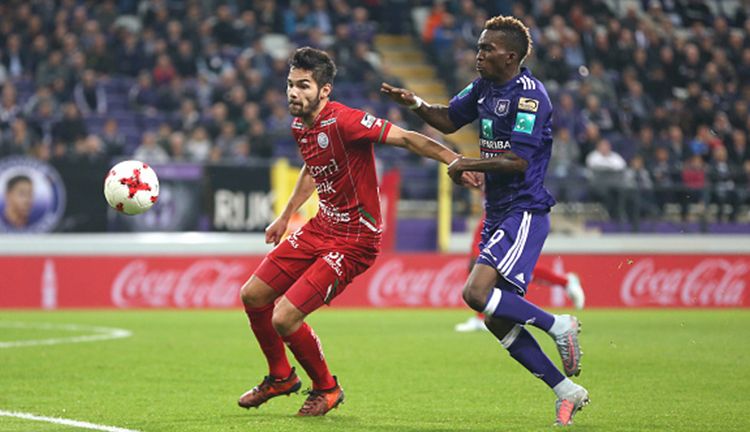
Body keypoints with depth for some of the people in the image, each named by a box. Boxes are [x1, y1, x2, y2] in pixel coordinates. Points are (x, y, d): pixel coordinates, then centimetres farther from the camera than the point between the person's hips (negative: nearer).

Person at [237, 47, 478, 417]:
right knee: (252, 296, 11)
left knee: (284, 319, -14)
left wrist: (455, 161, -35)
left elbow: (405, 138, -25)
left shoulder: (344, 122, -24)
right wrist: (285, 216, 30)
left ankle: (326, 388, 13)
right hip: (321, 228, 9)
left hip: (353, 240, -9)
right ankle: (280, 377, 33)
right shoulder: (299, 126, 4)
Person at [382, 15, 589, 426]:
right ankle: (567, 392, 12)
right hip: (498, 214, 9)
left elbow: (518, 161, -22)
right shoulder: (484, 87, 11)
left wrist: (467, 164, -13)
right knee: (497, 320, 5)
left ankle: (558, 325, -5)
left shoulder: (529, 95, -15)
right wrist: (416, 104, 6)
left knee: (477, 292, -22)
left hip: (524, 211, -9)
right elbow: (448, 119, 24)